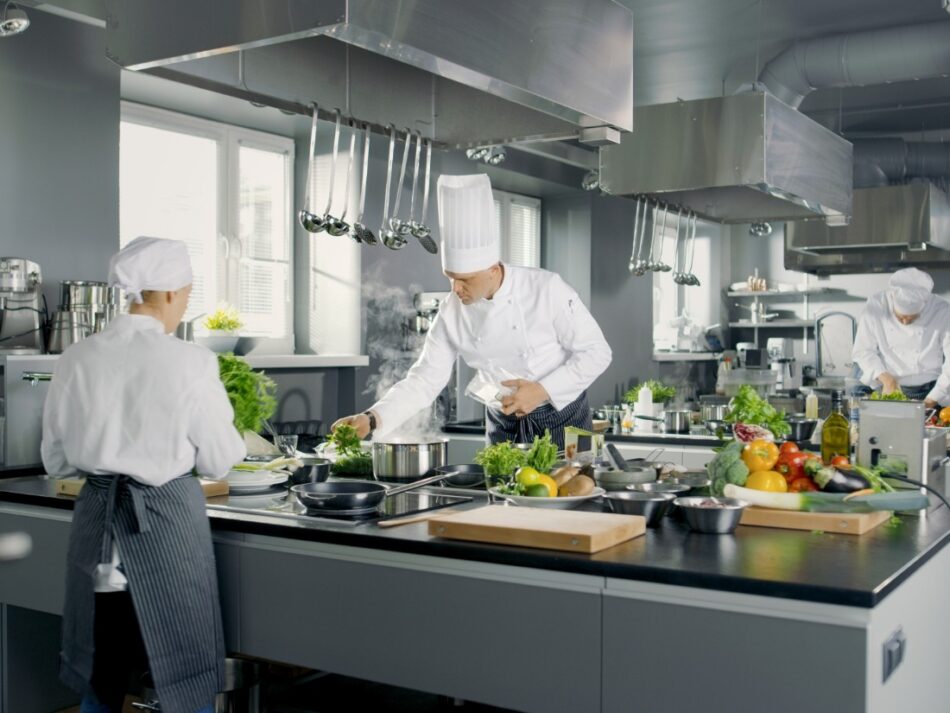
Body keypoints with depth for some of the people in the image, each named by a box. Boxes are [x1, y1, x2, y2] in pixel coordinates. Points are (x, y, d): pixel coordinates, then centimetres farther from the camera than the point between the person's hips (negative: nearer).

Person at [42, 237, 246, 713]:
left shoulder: (77, 360, -2)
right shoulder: (189, 362, -14)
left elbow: (56, 459, 8)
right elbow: (217, 461, -5)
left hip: (97, 517, 5)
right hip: (166, 520, -4)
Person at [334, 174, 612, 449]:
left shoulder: (546, 289, -19)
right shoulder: (452, 312, -9)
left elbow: (597, 352, -14)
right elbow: (425, 378, -6)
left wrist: (543, 391, -23)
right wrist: (372, 419, -19)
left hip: (562, 419, -3)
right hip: (505, 425, 3)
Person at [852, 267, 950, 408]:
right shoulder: (876, 306, -8)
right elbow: (862, 351, -5)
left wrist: (930, 401, -13)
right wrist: (886, 378, -19)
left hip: (930, 392, -3)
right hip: (887, 391, 3)